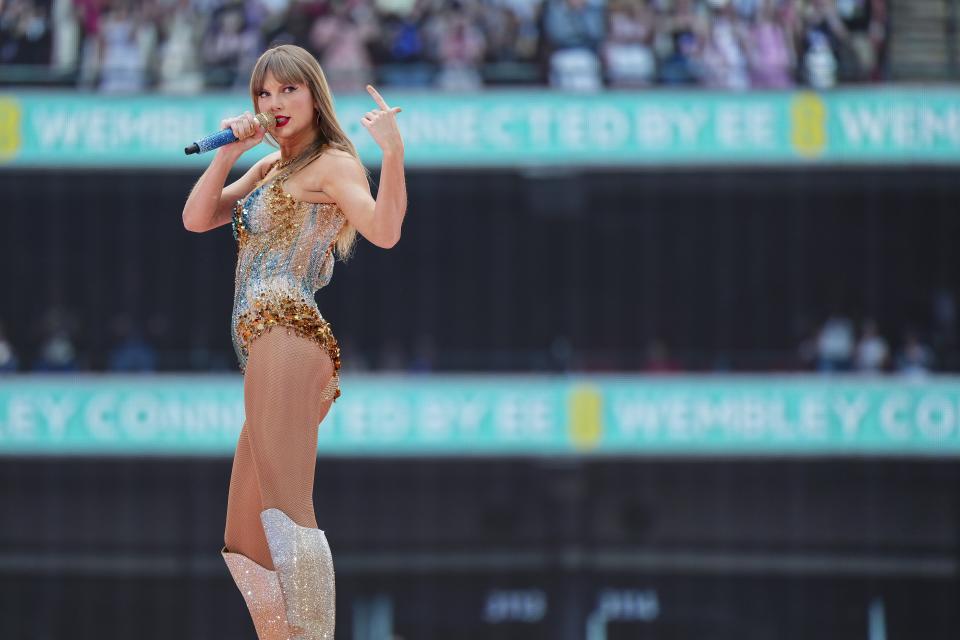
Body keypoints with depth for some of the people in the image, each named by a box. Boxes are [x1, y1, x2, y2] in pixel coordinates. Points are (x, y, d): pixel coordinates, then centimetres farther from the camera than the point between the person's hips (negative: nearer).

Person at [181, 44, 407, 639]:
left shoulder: (332, 163, 1)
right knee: (247, 539, 11)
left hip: (286, 335, -10)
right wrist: (229, 151, 10)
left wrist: (393, 151, -29)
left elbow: (384, 230, -16)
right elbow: (198, 218, 20)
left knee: (286, 513, -22)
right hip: (265, 349, 10)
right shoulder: (269, 168, 26)